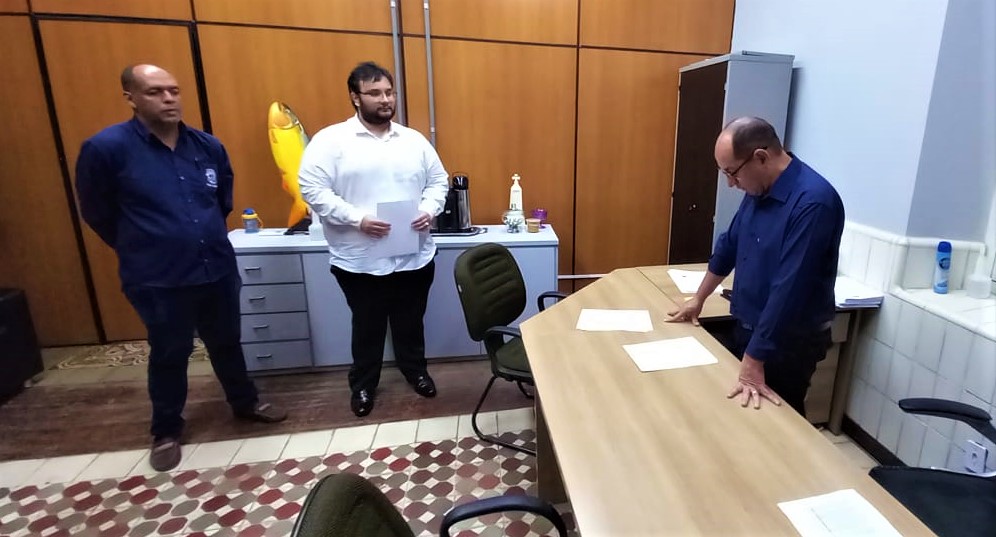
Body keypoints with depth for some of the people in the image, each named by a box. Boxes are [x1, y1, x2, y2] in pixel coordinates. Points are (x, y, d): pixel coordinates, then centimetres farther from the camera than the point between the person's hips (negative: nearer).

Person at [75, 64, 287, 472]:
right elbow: (97, 214, 0)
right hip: (157, 280, -3)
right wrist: (141, 249, 10)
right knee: (169, 355, 13)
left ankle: (245, 403, 40)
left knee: (227, 343, 19)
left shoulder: (208, 146, 1)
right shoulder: (106, 148, -12)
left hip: (218, 270, 4)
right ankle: (166, 431, 35)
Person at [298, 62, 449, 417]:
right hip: (359, 260, -3)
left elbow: (438, 180, 11)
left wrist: (430, 210, -8)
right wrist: (357, 219, -22)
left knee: (411, 321, 19)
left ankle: (415, 371, 42)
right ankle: (363, 384, 36)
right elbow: (312, 189, -12)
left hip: (414, 256, 3)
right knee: (367, 326, 14)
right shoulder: (331, 140, -6)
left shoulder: (414, 140, 7)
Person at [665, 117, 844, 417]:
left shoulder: (813, 202, -27)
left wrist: (754, 362, -28)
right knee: (740, 413, 21)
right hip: (747, 327, 8)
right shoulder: (758, 189, 0)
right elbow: (729, 245, 13)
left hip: (787, 343, -7)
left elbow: (788, 290, -30)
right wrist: (698, 299, 20)